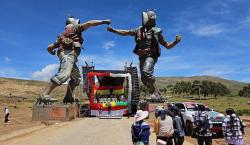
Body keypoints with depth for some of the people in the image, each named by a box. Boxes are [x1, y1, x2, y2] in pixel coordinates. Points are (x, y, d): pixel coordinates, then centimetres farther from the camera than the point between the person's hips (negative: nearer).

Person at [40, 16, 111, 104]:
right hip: (68, 53, -9)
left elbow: (49, 47, 29)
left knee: (76, 77, 14)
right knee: (64, 74, -27)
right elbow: (89, 23, 7)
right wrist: (103, 21, 10)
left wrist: (53, 53, 49)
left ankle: (68, 98, 9)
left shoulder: (63, 34, 33)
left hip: (66, 54, 9)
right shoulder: (74, 27, 17)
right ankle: (44, 95, -35)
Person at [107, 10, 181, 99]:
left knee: (146, 72, -30)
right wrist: (113, 30, 14)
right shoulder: (139, 30, 14)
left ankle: (155, 93, -16)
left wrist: (176, 42, -11)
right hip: (142, 57, 6)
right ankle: (157, 95, 21)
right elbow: (125, 33, 19)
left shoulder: (156, 31, 3)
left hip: (151, 56, -6)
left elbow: (167, 46, 6)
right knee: (144, 79, 5)